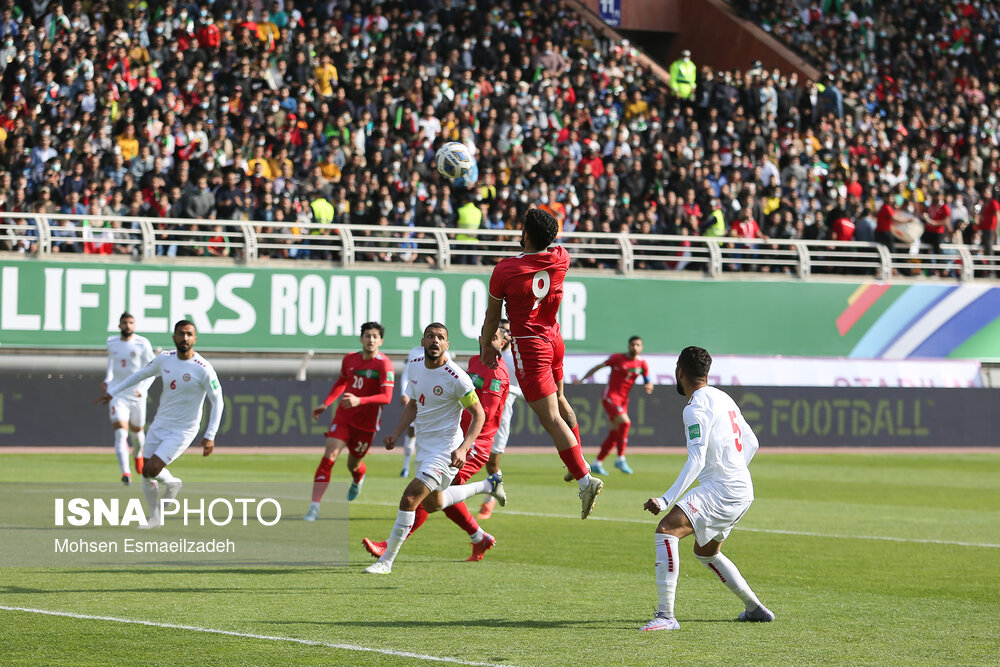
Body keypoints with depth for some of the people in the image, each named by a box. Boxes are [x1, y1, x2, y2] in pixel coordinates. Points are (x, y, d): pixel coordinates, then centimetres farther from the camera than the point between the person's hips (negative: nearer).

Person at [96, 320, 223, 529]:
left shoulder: (203, 369, -18)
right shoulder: (165, 359, -1)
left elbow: (217, 401, -15)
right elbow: (141, 374, 16)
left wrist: (210, 436, -21)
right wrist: (113, 392, 14)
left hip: (183, 431, -6)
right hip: (159, 425, 6)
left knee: (151, 469, -18)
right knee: (146, 474, 7)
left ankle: (171, 483, 15)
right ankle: (154, 517, 27)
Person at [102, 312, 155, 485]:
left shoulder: (142, 344, -7)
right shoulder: (112, 343, 4)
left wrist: (142, 389, -17)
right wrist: (107, 380, 12)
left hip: (137, 395, -1)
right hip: (117, 394, 1)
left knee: (137, 432, 16)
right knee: (120, 433, -16)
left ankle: (138, 455, 51)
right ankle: (125, 472, -25)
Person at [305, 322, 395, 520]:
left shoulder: (384, 364, -15)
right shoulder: (349, 359, 2)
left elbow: (386, 397, -23)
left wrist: (359, 400, -35)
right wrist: (326, 403, 17)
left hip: (366, 423, -3)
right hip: (343, 417, 3)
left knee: (353, 465, 12)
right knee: (329, 457, -15)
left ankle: (358, 479, 53)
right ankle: (314, 507, -17)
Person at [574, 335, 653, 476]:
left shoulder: (642, 364, 6)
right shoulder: (617, 358, -5)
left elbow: (647, 382, 9)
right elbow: (599, 367, 3)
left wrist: (648, 386, -16)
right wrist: (582, 379, 2)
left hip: (623, 400, 6)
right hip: (610, 396, -6)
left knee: (614, 435, 4)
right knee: (625, 422, -25)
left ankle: (597, 464, 14)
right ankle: (621, 459, -19)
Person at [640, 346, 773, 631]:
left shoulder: (696, 408, -13)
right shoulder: (724, 399, 16)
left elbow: (696, 461, -23)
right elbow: (751, 443, 24)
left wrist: (666, 500, -29)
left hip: (720, 488, -10)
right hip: (742, 491, 10)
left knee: (666, 530, -22)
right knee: (706, 552, 28)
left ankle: (666, 616, -31)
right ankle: (755, 608, 37)